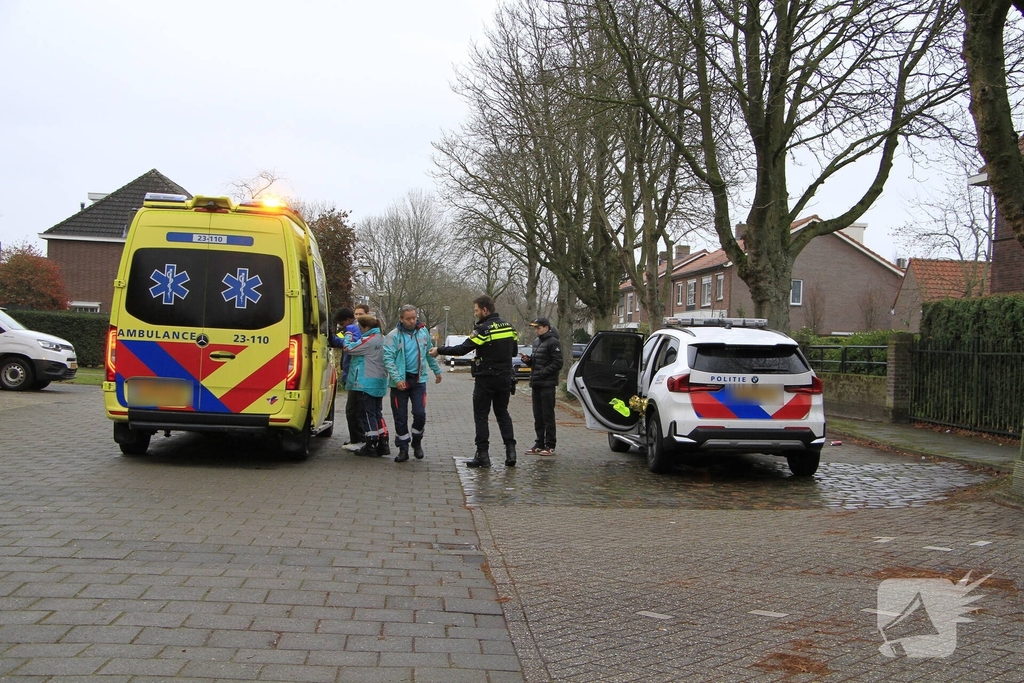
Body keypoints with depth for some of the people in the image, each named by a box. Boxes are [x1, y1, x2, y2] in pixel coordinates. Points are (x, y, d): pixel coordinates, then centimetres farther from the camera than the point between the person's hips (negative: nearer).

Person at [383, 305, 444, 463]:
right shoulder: (393, 336, -8)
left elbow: (429, 353, 18)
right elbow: (388, 359, -12)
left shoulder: (423, 332, 5)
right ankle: (403, 448, 16)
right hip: (400, 381, -2)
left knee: (420, 414, -3)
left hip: (419, 380, 2)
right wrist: (397, 379, -20)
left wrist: (437, 371, 22)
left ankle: (417, 442, 22)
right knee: (400, 417, 4)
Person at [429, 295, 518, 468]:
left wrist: (439, 350, -9)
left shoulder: (483, 329, -16)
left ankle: (483, 455, 2)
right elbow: (514, 351, 14)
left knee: (481, 416, 3)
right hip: (505, 378, 6)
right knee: (502, 413, 15)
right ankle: (510, 450, 7)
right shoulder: (509, 327, 6)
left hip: (486, 379, -6)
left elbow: (462, 349, -18)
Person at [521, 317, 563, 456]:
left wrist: (543, 372, -19)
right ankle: (540, 443, 18)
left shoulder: (553, 342, -10)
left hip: (547, 384, -8)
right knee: (538, 415, 11)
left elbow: (558, 363, -15)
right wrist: (528, 360, 3)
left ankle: (550, 446, 1)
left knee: (548, 415, -4)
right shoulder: (536, 341, 16)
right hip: (536, 384, 8)